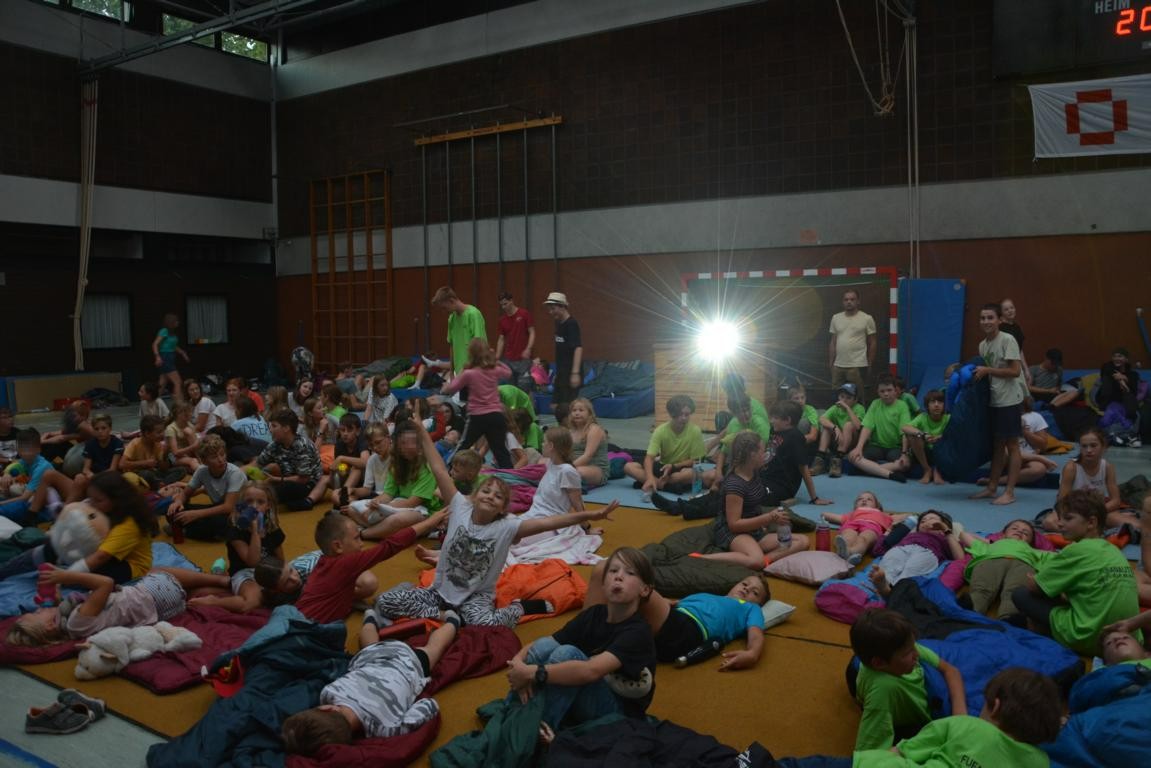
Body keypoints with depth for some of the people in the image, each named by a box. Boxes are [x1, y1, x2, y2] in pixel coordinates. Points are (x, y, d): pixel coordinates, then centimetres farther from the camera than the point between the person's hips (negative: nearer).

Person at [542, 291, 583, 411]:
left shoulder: (571, 324, -15)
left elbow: (578, 348, -24)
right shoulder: (559, 324, 11)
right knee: (555, 405, 10)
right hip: (561, 373, 9)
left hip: (571, 374, -9)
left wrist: (575, 373, -31)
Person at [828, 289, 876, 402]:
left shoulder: (867, 319, -3)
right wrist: (830, 363, 9)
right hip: (838, 366, 4)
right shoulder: (836, 318, 9)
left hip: (858, 366, -4)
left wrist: (870, 364, -2)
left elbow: (872, 343, 0)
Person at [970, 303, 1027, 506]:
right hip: (993, 400, 8)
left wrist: (987, 370, -18)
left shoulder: (1007, 340, -13)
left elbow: (1015, 371, -18)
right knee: (997, 444, 14)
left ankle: (1009, 492, 3)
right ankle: (992, 488, 21)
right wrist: (977, 373, 1)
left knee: (1011, 445, -1)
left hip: (1010, 400, -8)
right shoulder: (982, 345, 10)